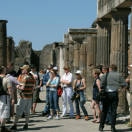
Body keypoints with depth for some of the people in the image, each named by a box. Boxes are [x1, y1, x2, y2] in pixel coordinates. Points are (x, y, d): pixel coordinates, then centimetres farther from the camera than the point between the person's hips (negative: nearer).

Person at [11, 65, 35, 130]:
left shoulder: (25, 78, -16)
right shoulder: (32, 78, 8)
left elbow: (23, 88, -20)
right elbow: (33, 87, 12)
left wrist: (18, 87, -3)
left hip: (23, 97, -7)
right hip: (30, 96, 7)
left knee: (18, 111, -2)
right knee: (27, 111, 12)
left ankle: (15, 125, 0)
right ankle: (26, 125, 14)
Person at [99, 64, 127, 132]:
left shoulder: (105, 75, 2)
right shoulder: (118, 75, 3)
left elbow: (101, 84, -5)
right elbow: (124, 84, 2)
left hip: (107, 94, 0)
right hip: (115, 94, 0)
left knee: (104, 111, 8)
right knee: (113, 111, 4)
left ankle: (101, 126, 10)